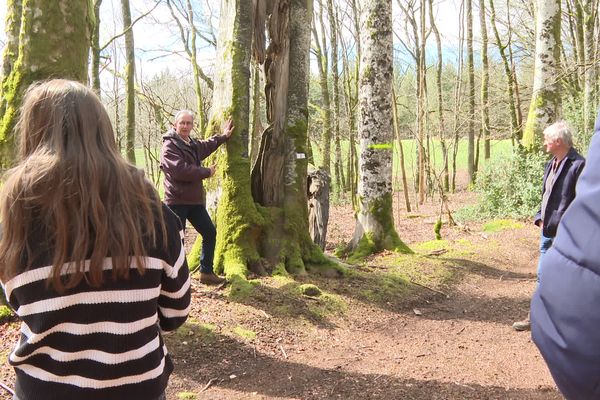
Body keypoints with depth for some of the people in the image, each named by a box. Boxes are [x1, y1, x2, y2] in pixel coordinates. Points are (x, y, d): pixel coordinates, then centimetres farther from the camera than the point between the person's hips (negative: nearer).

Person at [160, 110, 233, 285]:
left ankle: (206, 272, 27)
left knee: (210, 232, 15)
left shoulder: (192, 144, 15)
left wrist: (223, 136, 43)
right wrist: (207, 172, -16)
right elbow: (181, 170, -27)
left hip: (195, 200, 9)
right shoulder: (169, 146, -13)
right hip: (177, 201, -9)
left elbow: (206, 146, 40)